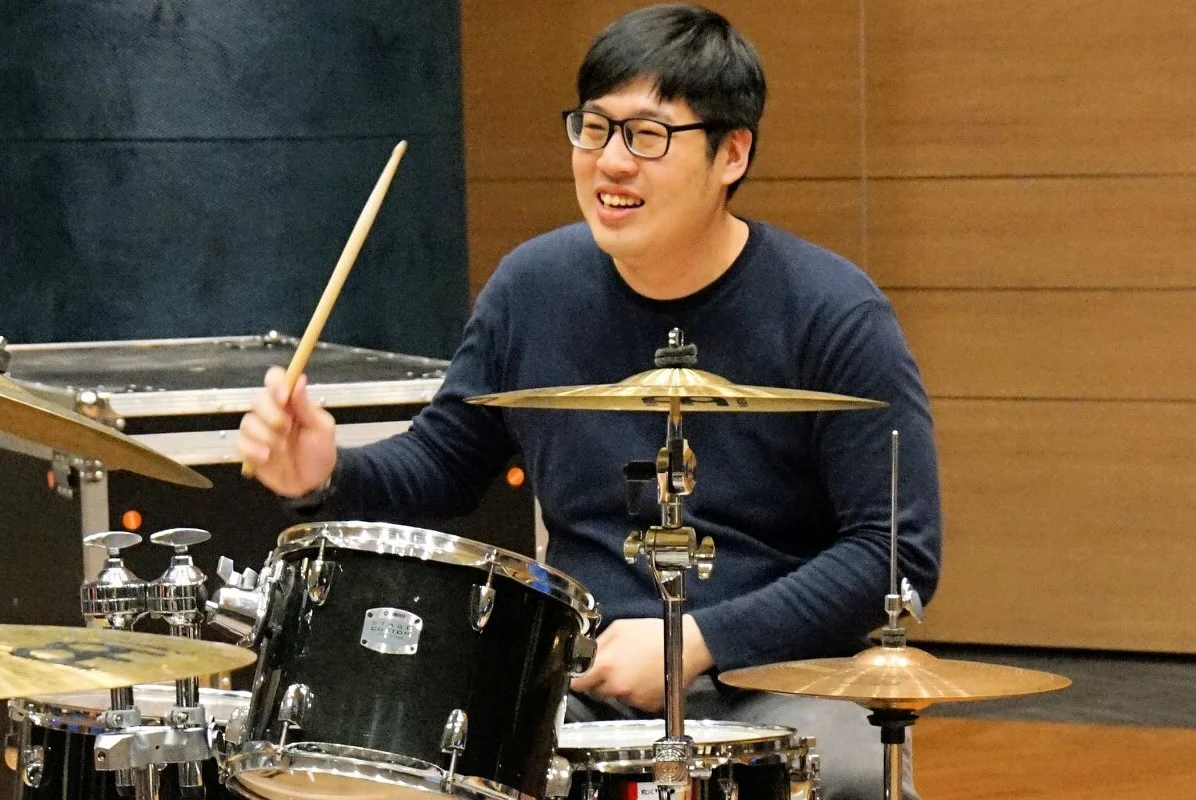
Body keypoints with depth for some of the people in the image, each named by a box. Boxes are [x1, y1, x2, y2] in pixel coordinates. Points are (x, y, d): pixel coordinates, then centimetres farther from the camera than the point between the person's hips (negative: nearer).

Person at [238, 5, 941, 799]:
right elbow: (441, 461, 17)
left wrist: (701, 640, -18)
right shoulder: (534, 287, 3)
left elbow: (898, 550, -12)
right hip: (578, 686, 4)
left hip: (777, 685, -3)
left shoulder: (833, 317, -10)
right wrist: (332, 473, -6)